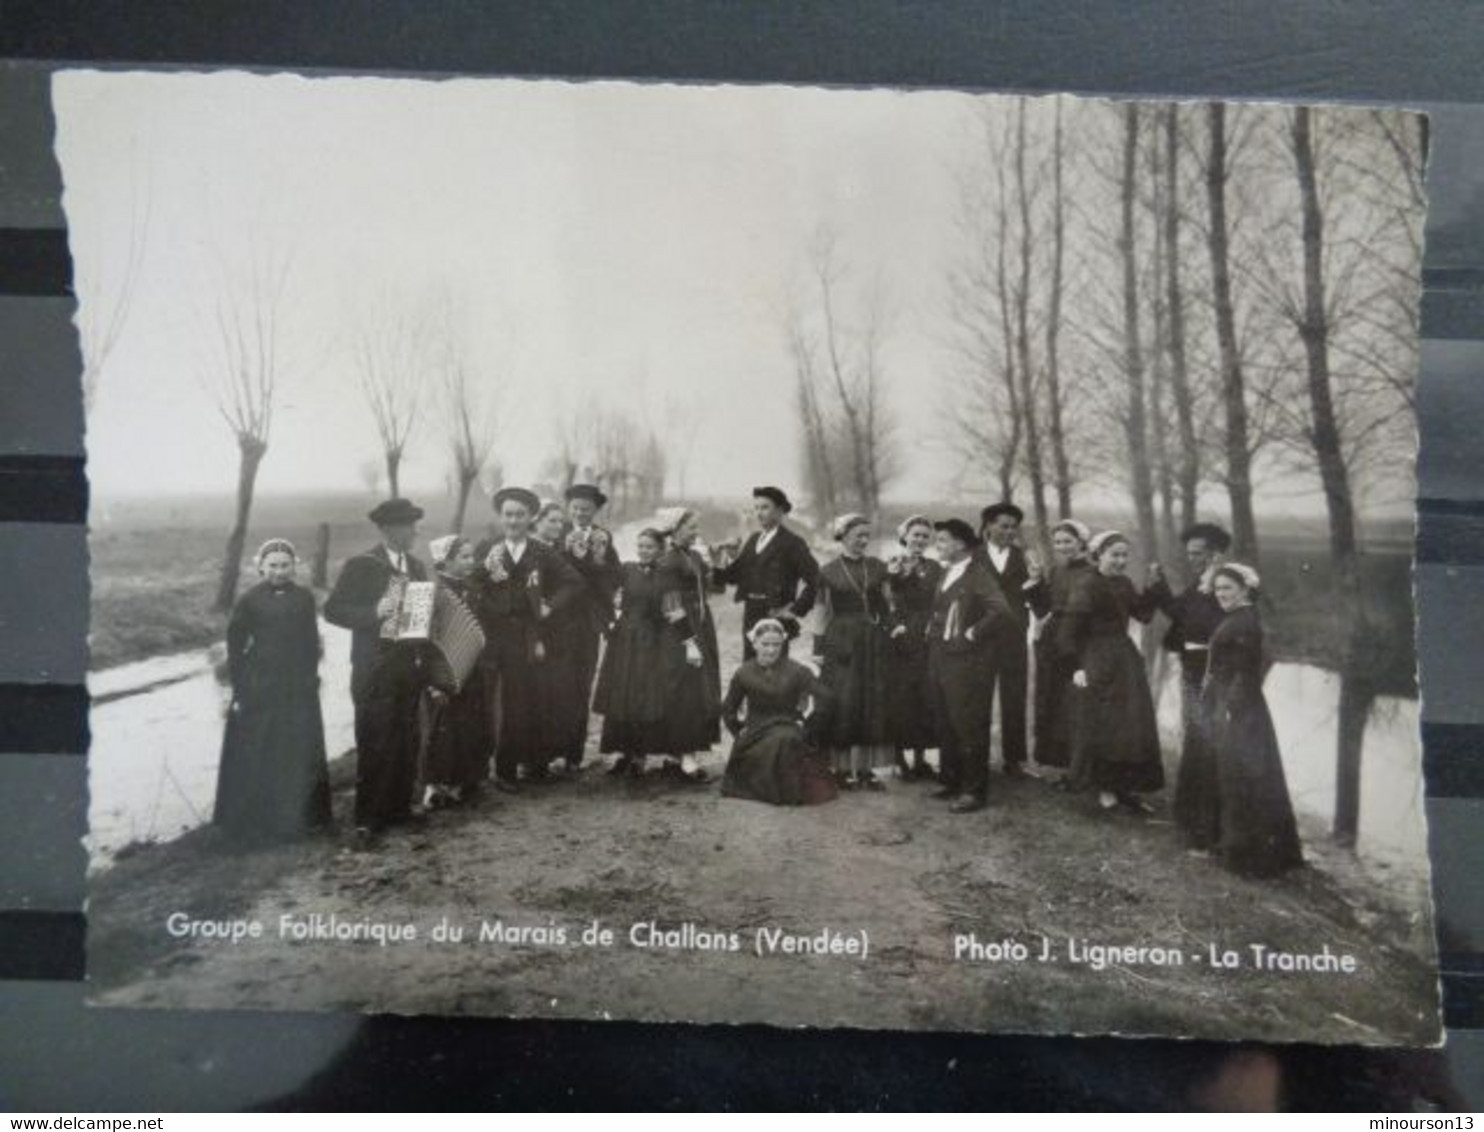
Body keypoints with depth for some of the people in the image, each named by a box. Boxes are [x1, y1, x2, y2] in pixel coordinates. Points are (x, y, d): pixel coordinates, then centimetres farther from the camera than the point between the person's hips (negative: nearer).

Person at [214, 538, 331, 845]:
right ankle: (252, 826, 14)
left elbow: (312, 644, 10)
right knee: (255, 760, 3)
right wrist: (239, 690, -5)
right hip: (258, 690, -2)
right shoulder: (249, 601, -3)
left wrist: (310, 678, 4)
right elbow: (235, 647, -1)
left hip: (298, 690, 3)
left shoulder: (304, 598, 4)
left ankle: (296, 818, 20)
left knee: (298, 757, 6)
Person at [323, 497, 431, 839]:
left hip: (411, 666, 6)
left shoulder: (417, 567, 12)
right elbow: (333, 609, -10)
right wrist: (375, 613, -23)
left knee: (406, 742, 10)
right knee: (375, 745, -5)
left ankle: (399, 808, 22)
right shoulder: (361, 565, -6)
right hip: (375, 668, -6)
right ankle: (367, 820, 2)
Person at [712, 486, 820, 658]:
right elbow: (736, 574, 14)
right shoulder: (753, 539, 15)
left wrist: (798, 610, -12)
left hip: (776, 615, -7)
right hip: (751, 616, 7)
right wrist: (721, 567, -7)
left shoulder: (791, 542, -8)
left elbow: (814, 578, -14)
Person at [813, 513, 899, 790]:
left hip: (873, 642, 3)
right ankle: (842, 768, 5)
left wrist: (894, 624, -7)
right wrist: (819, 649, 1)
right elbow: (823, 612, 4)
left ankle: (866, 769, 9)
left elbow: (887, 603, 11)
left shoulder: (877, 567, 8)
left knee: (873, 704, 2)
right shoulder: (828, 571, 1)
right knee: (842, 704, -4)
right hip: (841, 642, -3)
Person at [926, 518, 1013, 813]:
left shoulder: (978, 576, -14)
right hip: (940, 660, 9)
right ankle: (951, 781, 27)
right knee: (946, 725, 15)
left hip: (966, 662, -9)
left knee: (968, 726, -3)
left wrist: (971, 635, -18)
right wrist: (931, 631, 12)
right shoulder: (946, 574, 13)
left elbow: (1003, 614, -25)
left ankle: (974, 791, 5)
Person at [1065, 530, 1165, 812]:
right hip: (1098, 661, -8)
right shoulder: (1087, 585, -12)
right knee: (1102, 726, 1)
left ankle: (1124, 788, 18)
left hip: (1125, 658, 8)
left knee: (1135, 725, 9)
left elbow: (1143, 613, 4)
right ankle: (1105, 788, 14)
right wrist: (1077, 666, -15)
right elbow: (1073, 628, -13)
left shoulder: (1124, 584, 9)